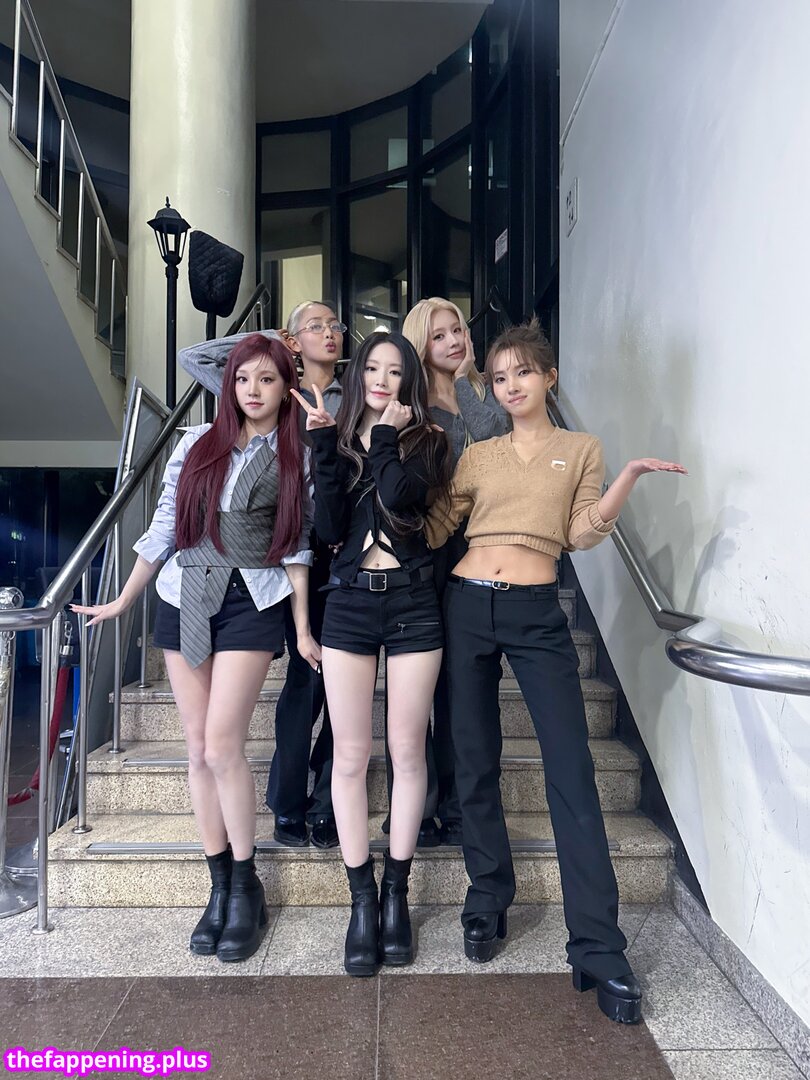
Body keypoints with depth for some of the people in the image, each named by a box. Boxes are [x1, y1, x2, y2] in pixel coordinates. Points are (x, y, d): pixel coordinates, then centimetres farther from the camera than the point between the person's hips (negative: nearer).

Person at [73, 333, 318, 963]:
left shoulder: (297, 459, 4)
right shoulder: (198, 443, 9)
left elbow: (298, 547, 2)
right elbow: (164, 526, 11)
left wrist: (304, 627, -3)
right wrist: (124, 600, 14)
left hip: (253, 603, -3)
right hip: (185, 598, 3)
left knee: (222, 746, -10)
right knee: (199, 748, 4)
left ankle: (245, 888, 8)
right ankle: (221, 887, 17)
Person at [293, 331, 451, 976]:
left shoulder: (425, 440, 5)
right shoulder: (340, 438, 10)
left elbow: (400, 497, -17)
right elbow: (328, 529, -4)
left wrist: (386, 433, -5)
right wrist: (327, 447, -8)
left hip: (411, 602, -1)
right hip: (349, 602, 2)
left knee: (407, 751, 5)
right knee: (351, 755, 3)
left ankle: (396, 893, 20)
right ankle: (362, 898, 17)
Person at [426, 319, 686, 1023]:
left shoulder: (580, 450, 10)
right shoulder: (478, 456, 14)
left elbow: (582, 534, -1)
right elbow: (434, 528, 11)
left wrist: (629, 477, -12)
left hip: (537, 613, -2)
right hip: (468, 605, 3)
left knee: (571, 770, -8)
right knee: (476, 762, 8)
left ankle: (599, 950, 0)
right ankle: (488, 900, 27)